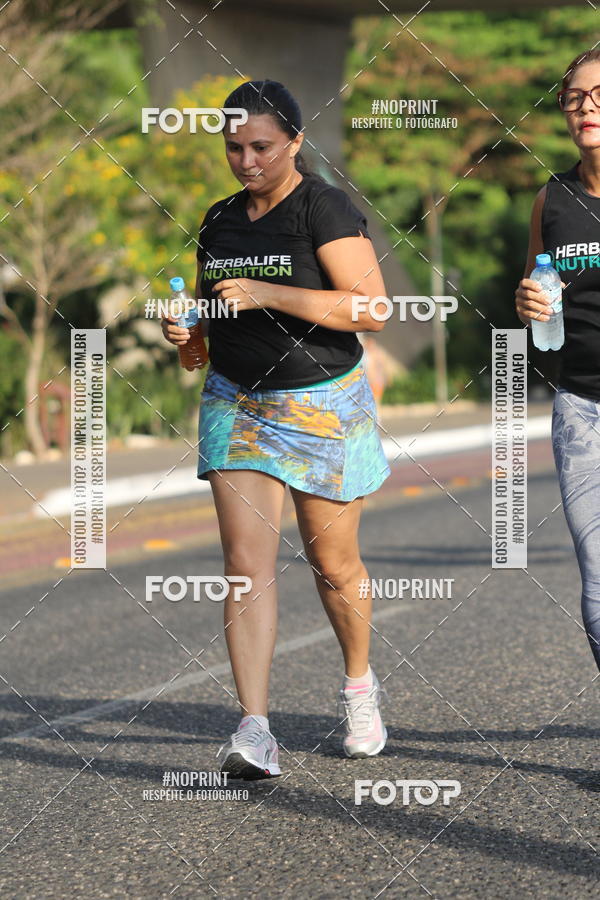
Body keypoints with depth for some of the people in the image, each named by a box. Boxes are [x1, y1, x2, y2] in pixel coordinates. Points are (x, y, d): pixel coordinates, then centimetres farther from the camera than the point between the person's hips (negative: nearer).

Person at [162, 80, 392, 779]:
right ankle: (254, 731, -14)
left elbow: (371, 308, -19)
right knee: (246, 563, -9)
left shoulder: (325, 209, -10)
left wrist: (267, 294, -24)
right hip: (236, 406, 4)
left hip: (323, 407, -4)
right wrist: (182, 324, 0)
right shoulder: (220, 220, 10)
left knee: (333, 563, 8)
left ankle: (359, 684, 35)